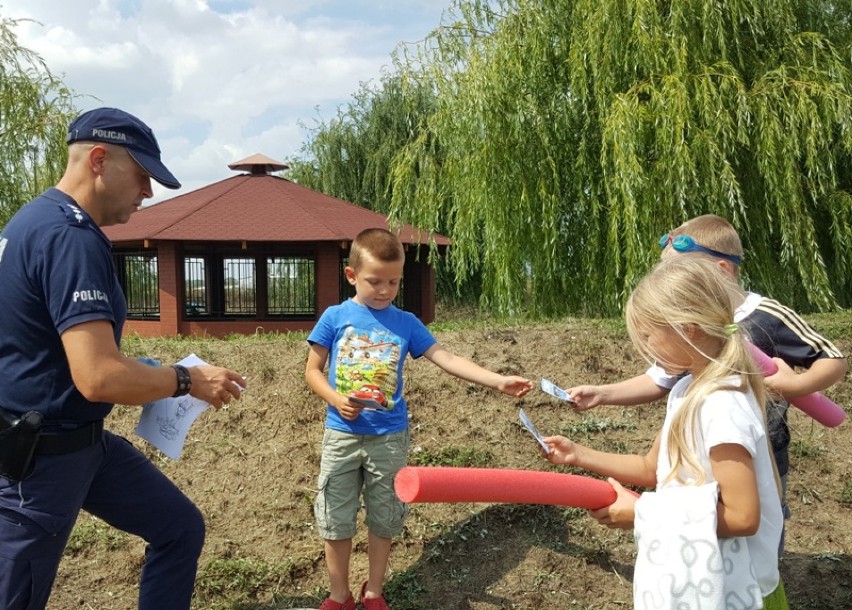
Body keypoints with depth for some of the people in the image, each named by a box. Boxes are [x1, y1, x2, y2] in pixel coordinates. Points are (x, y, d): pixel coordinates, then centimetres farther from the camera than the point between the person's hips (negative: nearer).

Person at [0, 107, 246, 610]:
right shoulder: (71, 236, -24)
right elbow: (99, 378, -32)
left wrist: (148, 375, 15)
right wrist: (187, 380, -15)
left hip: (81, 440, 10)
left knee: (180, 527, 14)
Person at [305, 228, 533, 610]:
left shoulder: (405, 323, -1)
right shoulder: (335, 317, -5)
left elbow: (448, 360, -6)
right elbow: (312, 370, 1)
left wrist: (498, 381, -16)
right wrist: (336, 400, -18)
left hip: (389, 437, 1)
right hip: (342, 434, -1)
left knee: (383, 519, 12)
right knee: (336, 519, 8)